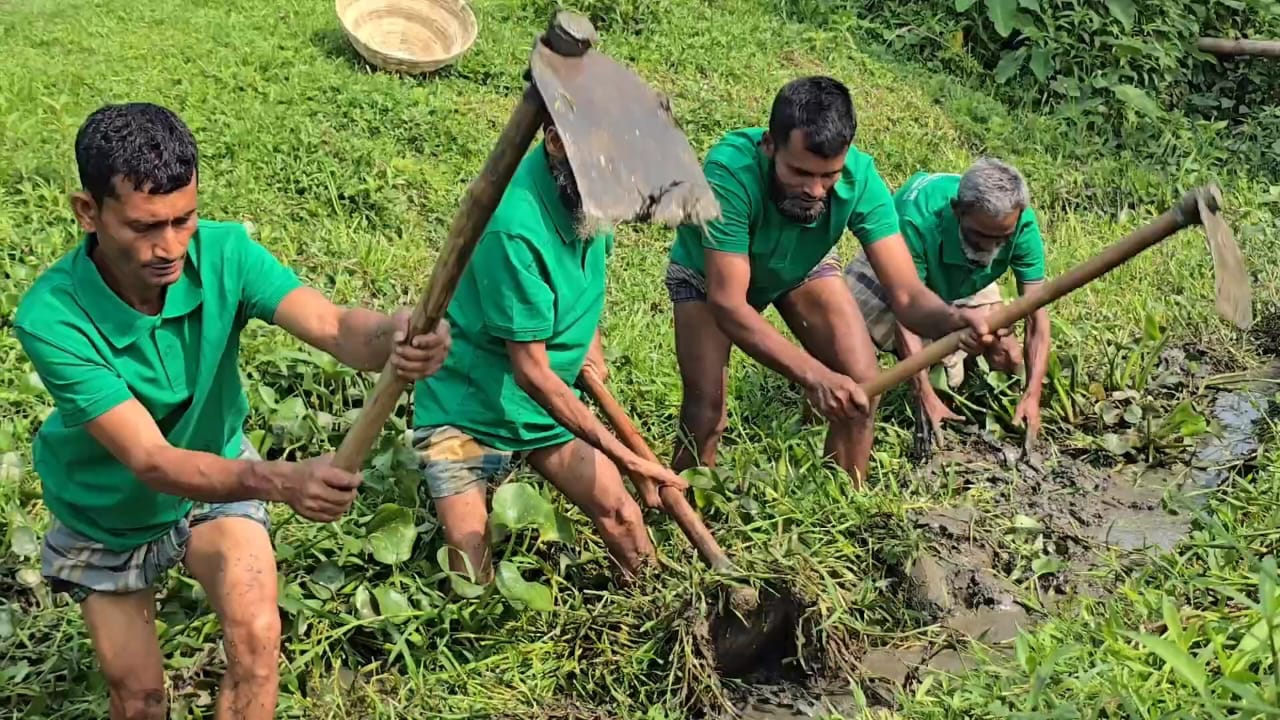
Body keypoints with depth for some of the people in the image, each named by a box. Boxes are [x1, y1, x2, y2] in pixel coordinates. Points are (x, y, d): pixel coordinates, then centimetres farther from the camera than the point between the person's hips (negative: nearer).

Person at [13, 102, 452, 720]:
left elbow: (334, 326, -40)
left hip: (217, 474, 1)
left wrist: (394, 337, -64)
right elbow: (150, 460, -40)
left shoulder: (222, 252, -28)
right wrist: (277, 481, -57)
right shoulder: (52, 318, -36)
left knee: (257, 638, -18)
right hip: (108, 511, -1)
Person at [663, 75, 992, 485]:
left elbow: (906, 293, -35)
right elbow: (728, 304, -43)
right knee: (704, 416, -16)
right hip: (709, 275, -2)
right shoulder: (730, 171, -43)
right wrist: (813, 376, -54)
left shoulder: (859, 177, -34)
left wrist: (953, 320, -58)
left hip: (802, 268, 3)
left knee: (860, 387, -11)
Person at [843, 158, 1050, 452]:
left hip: (966, 284, 3)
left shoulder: (1021, 223, -33)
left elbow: (1036, 314, -28)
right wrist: (925, 396, -45)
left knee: (1009, 361, -14)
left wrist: (1032, 395, -38)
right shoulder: (917, 220, -45)